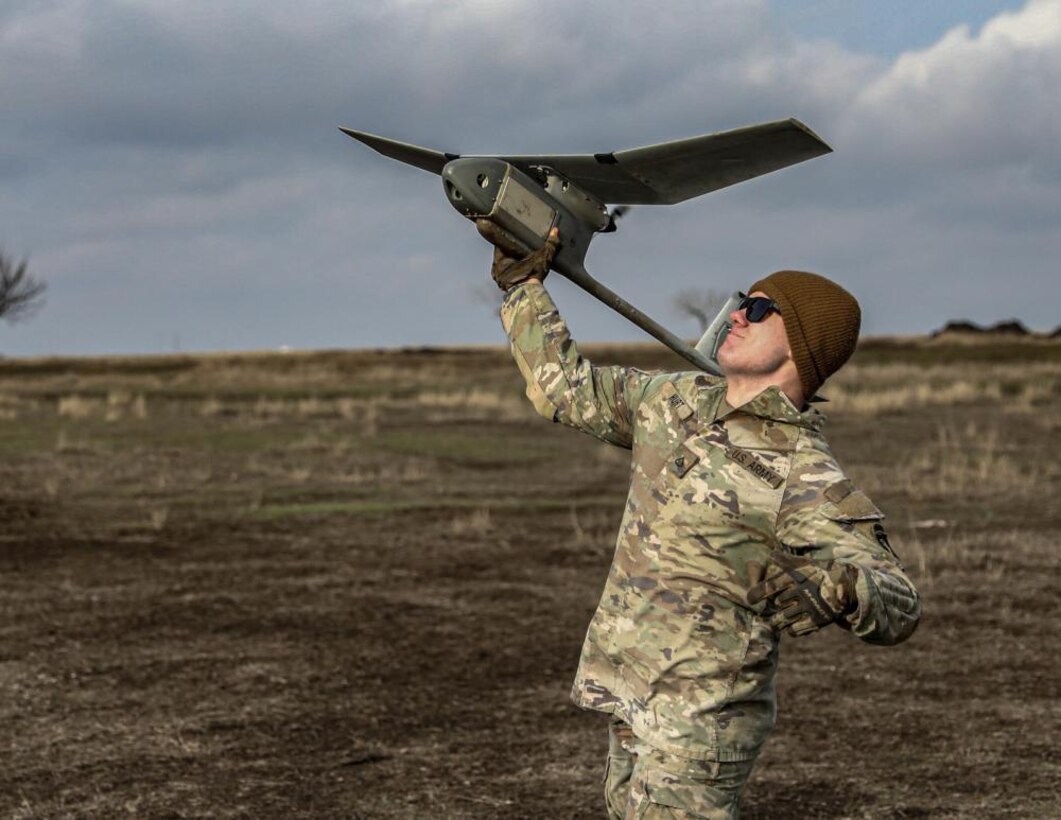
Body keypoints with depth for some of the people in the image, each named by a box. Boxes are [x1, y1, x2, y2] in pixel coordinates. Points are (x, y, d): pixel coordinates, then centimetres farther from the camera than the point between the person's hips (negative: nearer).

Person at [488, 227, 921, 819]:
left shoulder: (806, 481, -17)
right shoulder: (680, 401, 7)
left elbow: (902, 607, -22)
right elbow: (568, 387, 20)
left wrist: (833, 587, -42)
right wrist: (523, 285, 20)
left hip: (698, 724, -8)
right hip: (633, 707, 8)